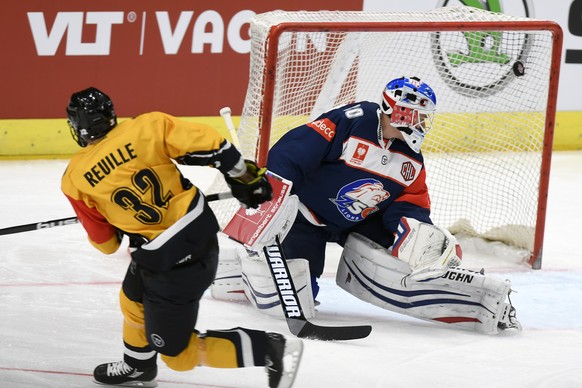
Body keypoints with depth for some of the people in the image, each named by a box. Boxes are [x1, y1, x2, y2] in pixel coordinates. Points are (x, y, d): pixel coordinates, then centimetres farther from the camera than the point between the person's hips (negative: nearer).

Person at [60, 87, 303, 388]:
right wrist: (244, 176, 5)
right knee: (134, 298, 31)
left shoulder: (75, 180, -7)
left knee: (176, 351, 10)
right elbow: (206, 144, -10)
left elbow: (104, 241, 4)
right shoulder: (146, 126, -7)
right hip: (202, 228, 6)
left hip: (169, 262, -6)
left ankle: (272, 351, 2)